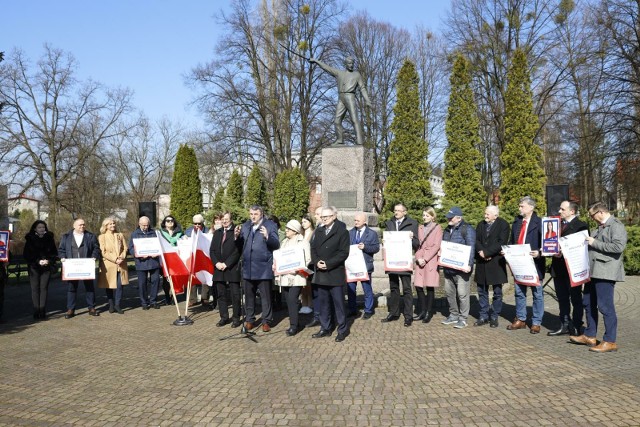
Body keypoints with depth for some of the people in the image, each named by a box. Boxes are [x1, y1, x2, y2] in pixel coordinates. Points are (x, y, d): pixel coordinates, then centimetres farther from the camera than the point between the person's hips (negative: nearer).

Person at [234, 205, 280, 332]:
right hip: (248, 268, 5)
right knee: (249, 296, 13)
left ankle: (266, 321, 12)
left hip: (263, 268, -5)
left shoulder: (270, 225, -4)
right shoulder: (245, 226, 12)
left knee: (265, 296, 3)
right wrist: (237, 236, -7)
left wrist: (267, 237, -30)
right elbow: (240, 244, 12)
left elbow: (276, 245, -13)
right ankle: (249, 320, 24)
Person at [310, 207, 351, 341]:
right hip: (320, 273, 6)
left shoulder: (342, 231, -5)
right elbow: (313, 248, 12)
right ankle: (325, 329, 21)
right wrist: (316, 262, -7)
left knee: (338, 303, 0)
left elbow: (344, 253, -11)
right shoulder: (318, 231, 15)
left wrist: (328, 264, -17)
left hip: (335, 273, -6)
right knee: (323, 303, 12)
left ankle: (342, 330, 9)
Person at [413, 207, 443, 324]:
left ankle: (429, 313, 8)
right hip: (420, 261, 4)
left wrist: (425, 259, -12)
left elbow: (436, 246, -7)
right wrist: (418, 258, -4)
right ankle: (422, 311, 14)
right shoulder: (420, 228, 14)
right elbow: (417, 244, 11)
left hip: (431, 261, -4)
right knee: (418, 286, 1)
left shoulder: (437, 228, -1)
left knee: (430, 287, -2)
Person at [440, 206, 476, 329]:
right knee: (449, 292, 12)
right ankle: (453, 315, 24)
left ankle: (463, 318, 3)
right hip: (448, 268, 8)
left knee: (462, 293, -6)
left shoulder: (467, 230, -8)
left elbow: (471, 249, -15)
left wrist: (469, 265, -22)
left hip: (460, 268, -8)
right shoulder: (447, 230, 16)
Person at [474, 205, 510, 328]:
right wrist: (480, 251, -15)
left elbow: (501, 243, -16)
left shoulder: (503, 225, -5)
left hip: (496, 263, -5)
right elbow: (476, 240, 3)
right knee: (482, 292, 10)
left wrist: (486, 252, -18)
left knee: (497, 293, 4)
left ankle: (494, 317, 13)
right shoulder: (481, 224, 11)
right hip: (481, 263, 5)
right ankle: (483, 316, 18)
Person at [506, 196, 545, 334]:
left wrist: (539, 253, -24)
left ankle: (536, 323, 13)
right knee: (519, 292, 13)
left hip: (534, 263, -6)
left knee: (537, 294, 5)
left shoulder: (539, 223, -8)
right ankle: (520, 320, 24)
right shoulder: (517, 222, 10)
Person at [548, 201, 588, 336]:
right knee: (562, 298, 13)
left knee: (576, 299, 5)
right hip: (558, 268, 7)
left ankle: (577, 327, 13)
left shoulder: (581, 226, -9)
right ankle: (565, 325, 22)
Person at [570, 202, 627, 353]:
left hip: (605, 273, -10)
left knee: (605, 306, -6)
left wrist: (595, 243, -16)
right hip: (593, 272, 10)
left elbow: (619, 246, -22)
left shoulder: (616, 226, -10)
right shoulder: (599, 227, 19)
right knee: (589, 304, 15)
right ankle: (590, 336, 26)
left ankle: (610, 341, 2)